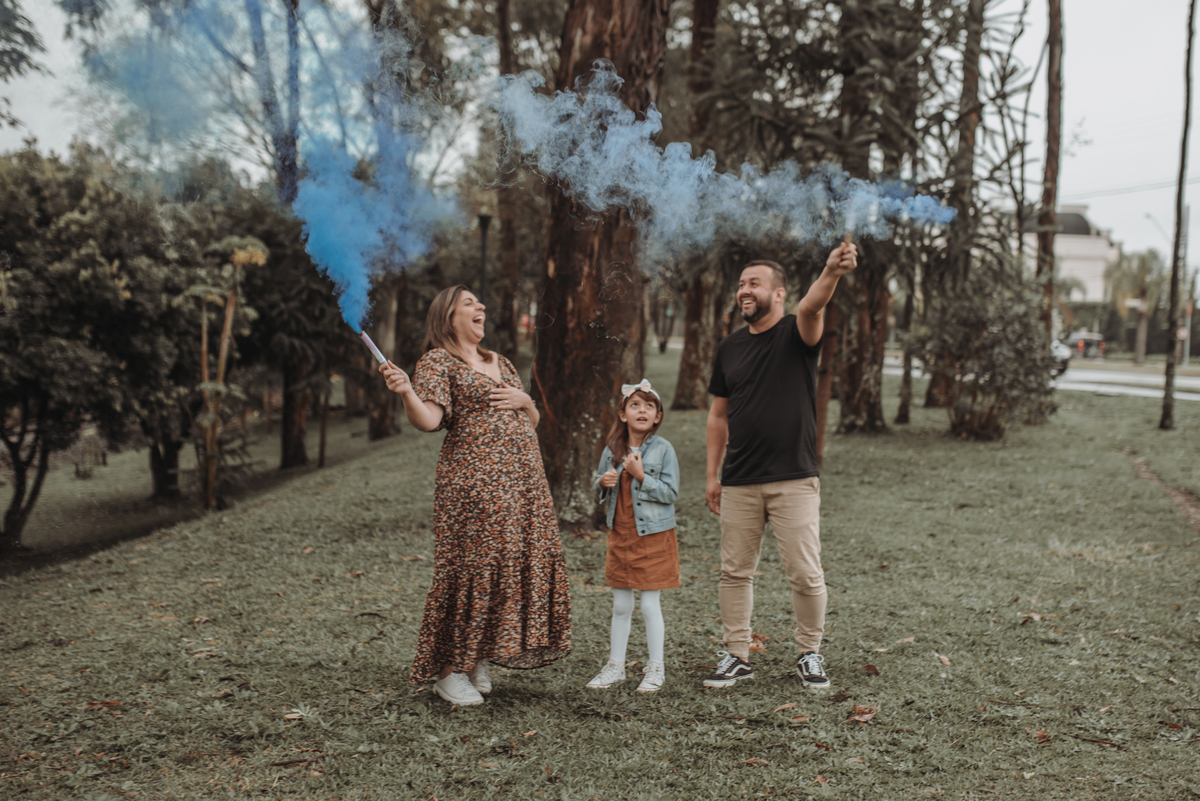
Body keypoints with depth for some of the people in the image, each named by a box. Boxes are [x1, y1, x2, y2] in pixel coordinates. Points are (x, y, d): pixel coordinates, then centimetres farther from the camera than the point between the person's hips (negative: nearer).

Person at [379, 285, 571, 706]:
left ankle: (479, 660, 17)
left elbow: (533, 421, 26)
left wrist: (524, 400, 5)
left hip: (522, 481, 7)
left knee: (521, 563, 5)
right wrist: (406, 392, -33)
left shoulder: (500, 362, 22)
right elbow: (428, 419, -15)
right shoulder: (438, 362, 0)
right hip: (473, 480, -7)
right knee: (472, 565, -10)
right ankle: (449, 670, -1)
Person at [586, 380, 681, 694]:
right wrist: (603, 482, -7)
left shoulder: (663, 450, -10)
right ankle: (616, 665, 23)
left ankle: (655, 668, 15)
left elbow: (670, 492, -14)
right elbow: (597, 483, 15)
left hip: (654, 536, -4)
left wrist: (641, 476, -22)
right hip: (620, 534, 4)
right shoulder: (612, 449, 3)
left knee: (650, 605, 2)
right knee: (620, 605, 12)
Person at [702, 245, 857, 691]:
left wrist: (831, 273, -48)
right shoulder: (730, 348, 11)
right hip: (739, 483, 4)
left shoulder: (797, 334, -2)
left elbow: (811, 307, -26)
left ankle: (810, 655, 16)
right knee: (735, 571, 7)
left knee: (805, 574, -1)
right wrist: (712, 475, 12)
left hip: (794, 481, -4)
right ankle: (737, 657, 19)